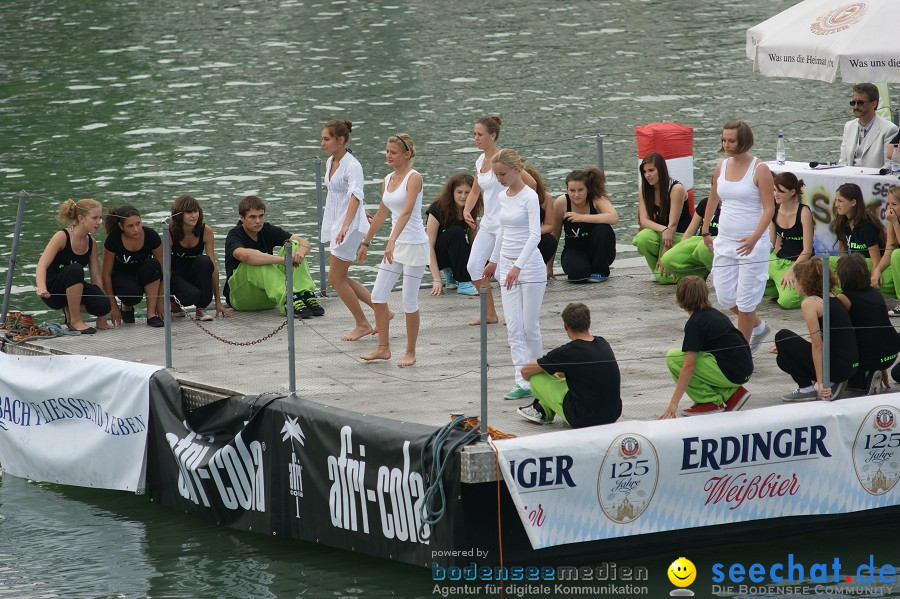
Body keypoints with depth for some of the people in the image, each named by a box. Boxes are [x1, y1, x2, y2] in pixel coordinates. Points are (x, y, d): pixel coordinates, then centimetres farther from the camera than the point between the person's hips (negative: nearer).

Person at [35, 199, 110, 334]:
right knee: (75, 269, -35)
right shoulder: (62, 236, -18)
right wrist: (41, 288, -49)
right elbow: (42, 265, -28)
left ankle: (69, 309, 6)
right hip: (52, 292, -5)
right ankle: (75, 321, -22)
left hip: (72, 290, 5)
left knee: (103, 304, -24)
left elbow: (96, 277, 3)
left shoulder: (91, 243, 1)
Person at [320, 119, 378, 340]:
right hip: (333, 225, 9)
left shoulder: (352, 166, -20)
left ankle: (362, 324, 8)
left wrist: (346, 225, -48)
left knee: (335, 277, -5)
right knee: (341, 277, 10)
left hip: (350, 227, -9)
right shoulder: (330, 162, 8)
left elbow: (356, 195, -35)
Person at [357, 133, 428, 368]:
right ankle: (383, 348, 16)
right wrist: (365, 243, 25)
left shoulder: (413, 178, -14)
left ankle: (410, 352, 10)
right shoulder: (388, 180, 10)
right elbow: (381, 214, 21)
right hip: (396, 246, 8)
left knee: (409, 302, -2)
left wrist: (392, 241, -39)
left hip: (415, 245, -8)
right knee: (377, 296, 5)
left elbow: (406, 212, -28)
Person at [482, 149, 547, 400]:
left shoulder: (529, 196, -14)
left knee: (530, 326, 2)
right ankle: (523, 382, -5)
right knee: (513, 327, -2)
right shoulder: (503, 196, 8)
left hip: (530, 266, -7)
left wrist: (518, 267, -30)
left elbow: (535, 235, -22)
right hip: (507, 266, 7)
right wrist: (494, 261, 29)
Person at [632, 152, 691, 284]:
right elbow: (643, 220, -8)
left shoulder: (676, 189, -16)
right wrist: (663, 230, -30)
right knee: (642, 238, -33)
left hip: (680, 235, -5)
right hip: (659, 234, 5)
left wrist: (664, 257, -22)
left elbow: (673, 224, -18)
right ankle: (657, 269, -4)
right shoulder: (644, 190, 1)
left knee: (665, 277, -27)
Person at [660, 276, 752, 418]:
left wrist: (673, 403, -16)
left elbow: (689, 366, -16)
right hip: (745, 371, 9)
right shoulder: (714, 313, 17)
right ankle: (732, 393, 11)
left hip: (732, 373, -9)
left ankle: (711, 402, -3)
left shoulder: (694, 323, -10)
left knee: (673, 358, -7)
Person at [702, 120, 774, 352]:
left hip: (752, 244, -6)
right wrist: (705, 231, 21)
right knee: (725, 296, 8)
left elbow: (769, 208, -15)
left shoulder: (759, 170, -11)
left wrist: (755, 237, -27)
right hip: (725, 241, 6)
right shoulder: (721, 166, 6)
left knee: (746, 299, -2)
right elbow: (713, 200, 21)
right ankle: (759, 327, 32)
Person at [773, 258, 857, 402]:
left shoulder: (810, 303, -12)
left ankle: (806, 388, 3)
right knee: (783, 359, 20)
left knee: (783, 336, 4)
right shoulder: (831, 298, 15)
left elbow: (817, 346, -16)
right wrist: (783, 347, 26)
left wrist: (820, 383, -17)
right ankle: (832, 383, 10)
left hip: (837, 366, -9)